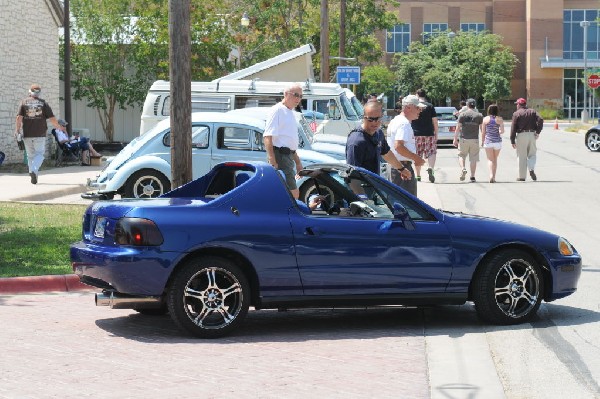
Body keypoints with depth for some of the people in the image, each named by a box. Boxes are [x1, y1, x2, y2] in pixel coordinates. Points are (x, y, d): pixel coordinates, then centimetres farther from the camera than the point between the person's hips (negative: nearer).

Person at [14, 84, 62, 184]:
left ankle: (32, 174, 14)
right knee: (40, 153, 3)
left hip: (27, 134, 2)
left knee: (30, 155, 12)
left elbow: (19, 117, -7)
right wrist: (59, 127, 16)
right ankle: (34, 170, -21)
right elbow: (52, 119, 0)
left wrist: (17, 130, -6)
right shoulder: (43, 103, 2)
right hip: (40, 134, -1)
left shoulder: (24, 102, 4)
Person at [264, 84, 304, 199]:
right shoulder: (277, 110, -10)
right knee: (294, 193, -14)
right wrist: (272, 162, -26)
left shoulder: (290, 112, 20)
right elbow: (267, 137, -19)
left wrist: (297, 161, 31)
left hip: (288, 155, 10)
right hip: (280, 156, -10)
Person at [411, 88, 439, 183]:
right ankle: (430, 168, -21)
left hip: (416, 134, 0)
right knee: (431, 153, 5)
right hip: (429, 134, 0)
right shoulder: (430, 106, 2)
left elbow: (409, 121, 4)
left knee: (417, 156, 7)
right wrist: (436, 133, 9)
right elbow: (435, 121, 1)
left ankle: (418, 176, 10)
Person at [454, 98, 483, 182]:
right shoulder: (479, 116, 2)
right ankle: (472, 176, 6)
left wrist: (455, 139, 3)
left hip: (464, 139, -1)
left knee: (461, 156, 11)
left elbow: (458, 128, -2)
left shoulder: (462, 115, -2)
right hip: (475, 139, 1)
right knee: (473, 158, 6)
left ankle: (463, 169, -14)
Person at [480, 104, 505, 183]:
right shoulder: (500, 119, -1)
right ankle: (494, 177, 15)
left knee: (490, 159, 2)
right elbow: (502, 131, -5)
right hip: (497, 141, 1)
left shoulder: (485, 119, -1)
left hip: (488, 141, -1)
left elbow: (483, 132, 1)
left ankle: (491, 175, -21)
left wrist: (482, 141, 11)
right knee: (495, 159, 15)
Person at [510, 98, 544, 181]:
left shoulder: (516, 114, 2)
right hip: (532, 134, 3)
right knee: (532, 154, 13)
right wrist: (538, 132, -2)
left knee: (522, 157, 3)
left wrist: (512, 141, -2)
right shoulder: (532, 111, 12)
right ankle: (531, 169, -14)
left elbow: (513, 128, -3)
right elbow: (540, 120, -4)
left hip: (521, 135, -3)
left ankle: (522, 177, 5)